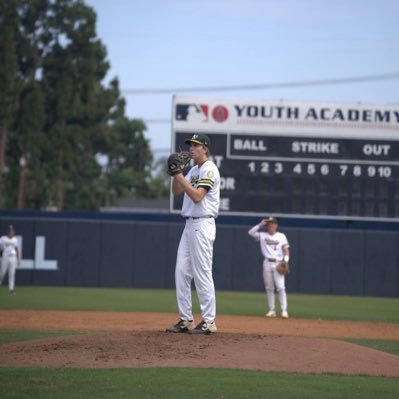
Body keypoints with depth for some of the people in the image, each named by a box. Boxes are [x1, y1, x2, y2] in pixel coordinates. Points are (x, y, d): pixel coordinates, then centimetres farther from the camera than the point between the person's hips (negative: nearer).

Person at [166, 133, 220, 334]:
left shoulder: (209, 169, -10)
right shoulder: (193, 170, 18)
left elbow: (197, 196, -20)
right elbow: (176, 191, 16)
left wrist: (179, 175, -19)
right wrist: (176, 172, 3)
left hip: (202, 225, -9)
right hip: (189, 225, 9)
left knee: (202, 273, -8)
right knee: (181, 272, 6)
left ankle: (209, 321, -4)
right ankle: (185, 320, 10)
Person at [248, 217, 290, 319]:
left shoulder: (281, 236, 7)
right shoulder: (262, 235, 11)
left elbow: (286, 249, 5)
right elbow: (250, 232, 2)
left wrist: (285, 261, -9)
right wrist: (260, 225, -2)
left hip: (278, 263, -2)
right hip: (267, 263, 3)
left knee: (281, 287, -11)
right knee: (269, 288, 4)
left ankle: (284, 311, -13)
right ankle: (272, 310, 10)